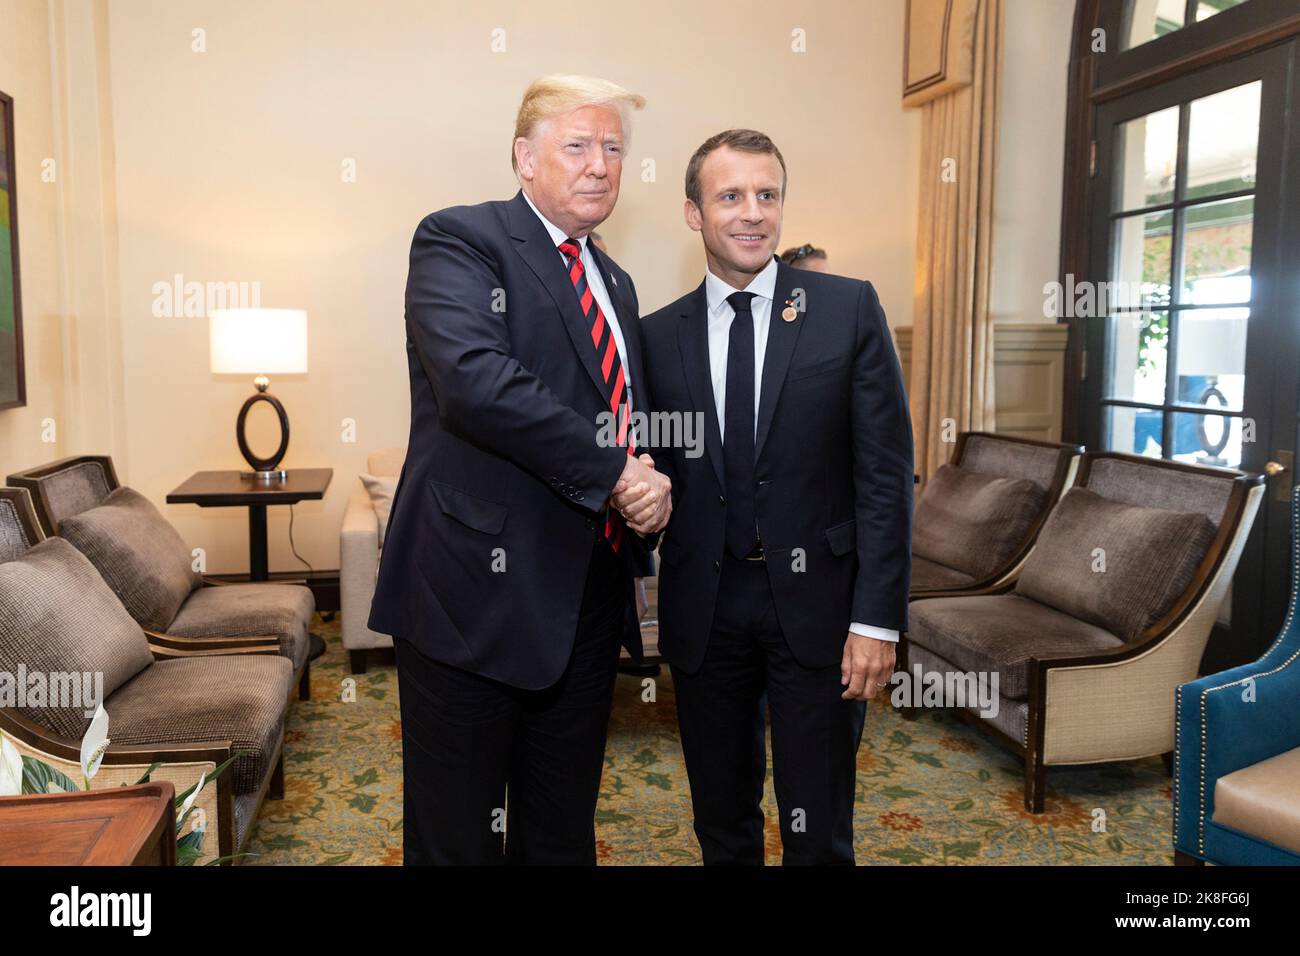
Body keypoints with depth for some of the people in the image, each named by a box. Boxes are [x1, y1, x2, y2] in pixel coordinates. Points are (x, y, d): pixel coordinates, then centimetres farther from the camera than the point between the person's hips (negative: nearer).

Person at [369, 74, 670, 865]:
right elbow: (474, 377, -25)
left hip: (588, 600, 7)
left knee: (565, 828, 19)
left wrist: (648, 487, 0)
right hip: (478, 590, -7)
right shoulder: (459, 239, -6)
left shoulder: (615, 283, 17)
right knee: (458, 833, 8)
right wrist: (612, 474, -19)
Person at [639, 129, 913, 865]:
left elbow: (886, 472, -5)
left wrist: (877, 619, -10)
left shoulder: (849, 309, -2)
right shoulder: (658, 335, 4)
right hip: (704, 607, 2)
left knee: (818, 831, 8)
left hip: (815, 602, -2)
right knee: (723, 824, 17)